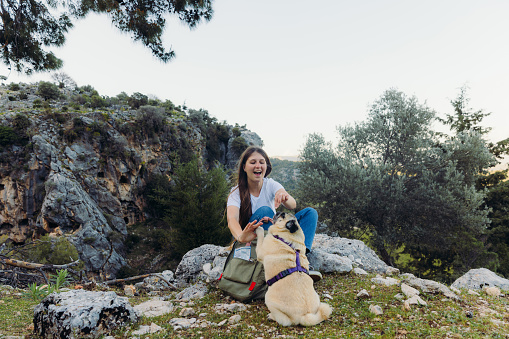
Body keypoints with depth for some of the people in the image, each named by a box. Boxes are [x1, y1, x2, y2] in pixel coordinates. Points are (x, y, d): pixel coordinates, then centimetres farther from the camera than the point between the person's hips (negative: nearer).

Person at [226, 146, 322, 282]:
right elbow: (232, 219, -32)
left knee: (310, 212, -13)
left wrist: (285, 198, -50)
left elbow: (293, 205, -24)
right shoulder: (236, 193, -12)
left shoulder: (271, 184, -5)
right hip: (250, 240, -4)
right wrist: (240, 236, -55)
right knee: (265, 211, -31)